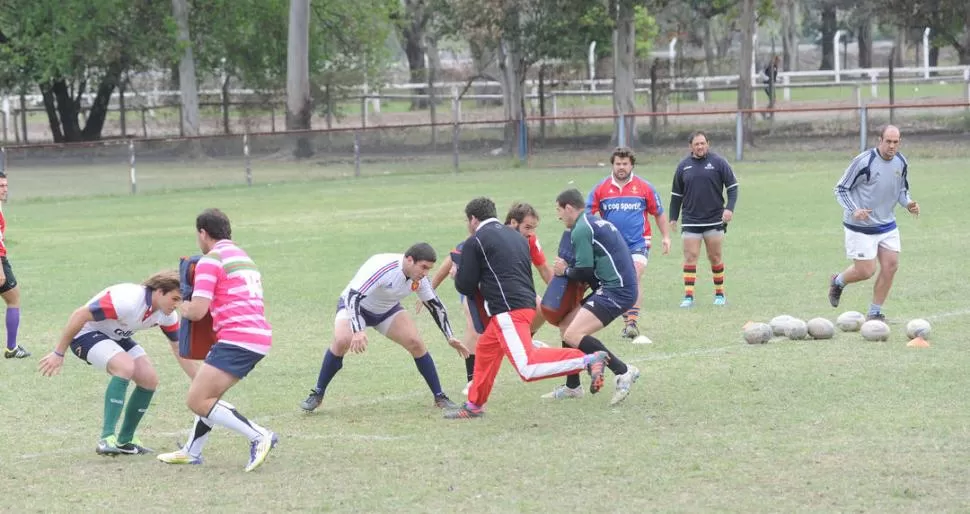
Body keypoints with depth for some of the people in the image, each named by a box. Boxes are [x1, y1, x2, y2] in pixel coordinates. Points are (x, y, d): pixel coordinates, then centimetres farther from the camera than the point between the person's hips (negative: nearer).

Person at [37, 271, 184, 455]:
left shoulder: (167, 315, -10)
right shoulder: (128, 300, -35)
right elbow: (80, 315, -31)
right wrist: (59, 353, -26)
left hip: (117, 337, 9)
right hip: (86, 333, -9)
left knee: (150, 379, -4)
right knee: (125, 367, -32)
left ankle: (124, 441, 11)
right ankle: (107, 439, -33)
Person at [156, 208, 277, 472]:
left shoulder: (211, 260, -6)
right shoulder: (243, 256, 22)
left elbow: (197, 311, -13)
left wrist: (182, 308, 10)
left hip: (236, 339, -10)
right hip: (259, 336, 10)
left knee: (197, 401, -10)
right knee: (207, 395, 24)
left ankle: (259, 437, -16)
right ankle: (192, 451, 33)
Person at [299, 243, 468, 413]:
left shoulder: (419, 277, -17)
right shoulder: (382, 267, -37)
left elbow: (435, 305, 0)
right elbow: (353, 296, -43)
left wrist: (450, 338, -2)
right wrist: (357, 331, -55)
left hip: (388, 310, 5)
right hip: (354, 304, -5)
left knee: (416, 343, -12)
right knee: (342, 340, -31)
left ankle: (440, 398, 1)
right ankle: (317, 395, -16)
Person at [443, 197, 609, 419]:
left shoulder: (474, 242, -1)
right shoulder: (515, 236, 21)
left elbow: (465, 286, 0)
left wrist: (457, 276, 22)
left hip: (509, 311, -9)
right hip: (526, 303, 9)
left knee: (527, 366, -19)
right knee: (486, 349, 24)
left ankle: (588, 360, -29)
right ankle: (474, 405, 33)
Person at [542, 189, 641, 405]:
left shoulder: (581, 229, -11)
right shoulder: (596, 222, 20)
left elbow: (585, 272, -14)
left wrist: (565, 271, 5)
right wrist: (569, 270, 13)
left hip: (615, 290, -10)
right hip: (617, 287, 10)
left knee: (573, 335, -20)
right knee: (566, 325, 17)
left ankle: (623, 372, -17)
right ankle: (572, 387, 25)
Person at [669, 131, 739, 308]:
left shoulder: (718, 162, -2)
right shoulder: (683, 166, 6)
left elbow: (732, 186, 1)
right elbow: (676, 194, 14)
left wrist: (729, 208, -13)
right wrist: (673, 218, 11)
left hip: (714, 220, -1)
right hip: (690, 222, 1)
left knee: (715, 258, 6)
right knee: (690, 257, -6)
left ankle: (720, 294, 18)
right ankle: (688, 296, -6)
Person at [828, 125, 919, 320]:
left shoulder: (901, 163, 1)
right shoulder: (864, 162, -19)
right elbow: (840, 189, -12)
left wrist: (908, 203, -3)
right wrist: (853, 210, -26)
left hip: (887, 225, 6)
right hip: (861, 228, -6)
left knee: (891, 266, -2)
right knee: (866, 271, -6)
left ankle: (874, 313, 13)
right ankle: (838, 282, 29)